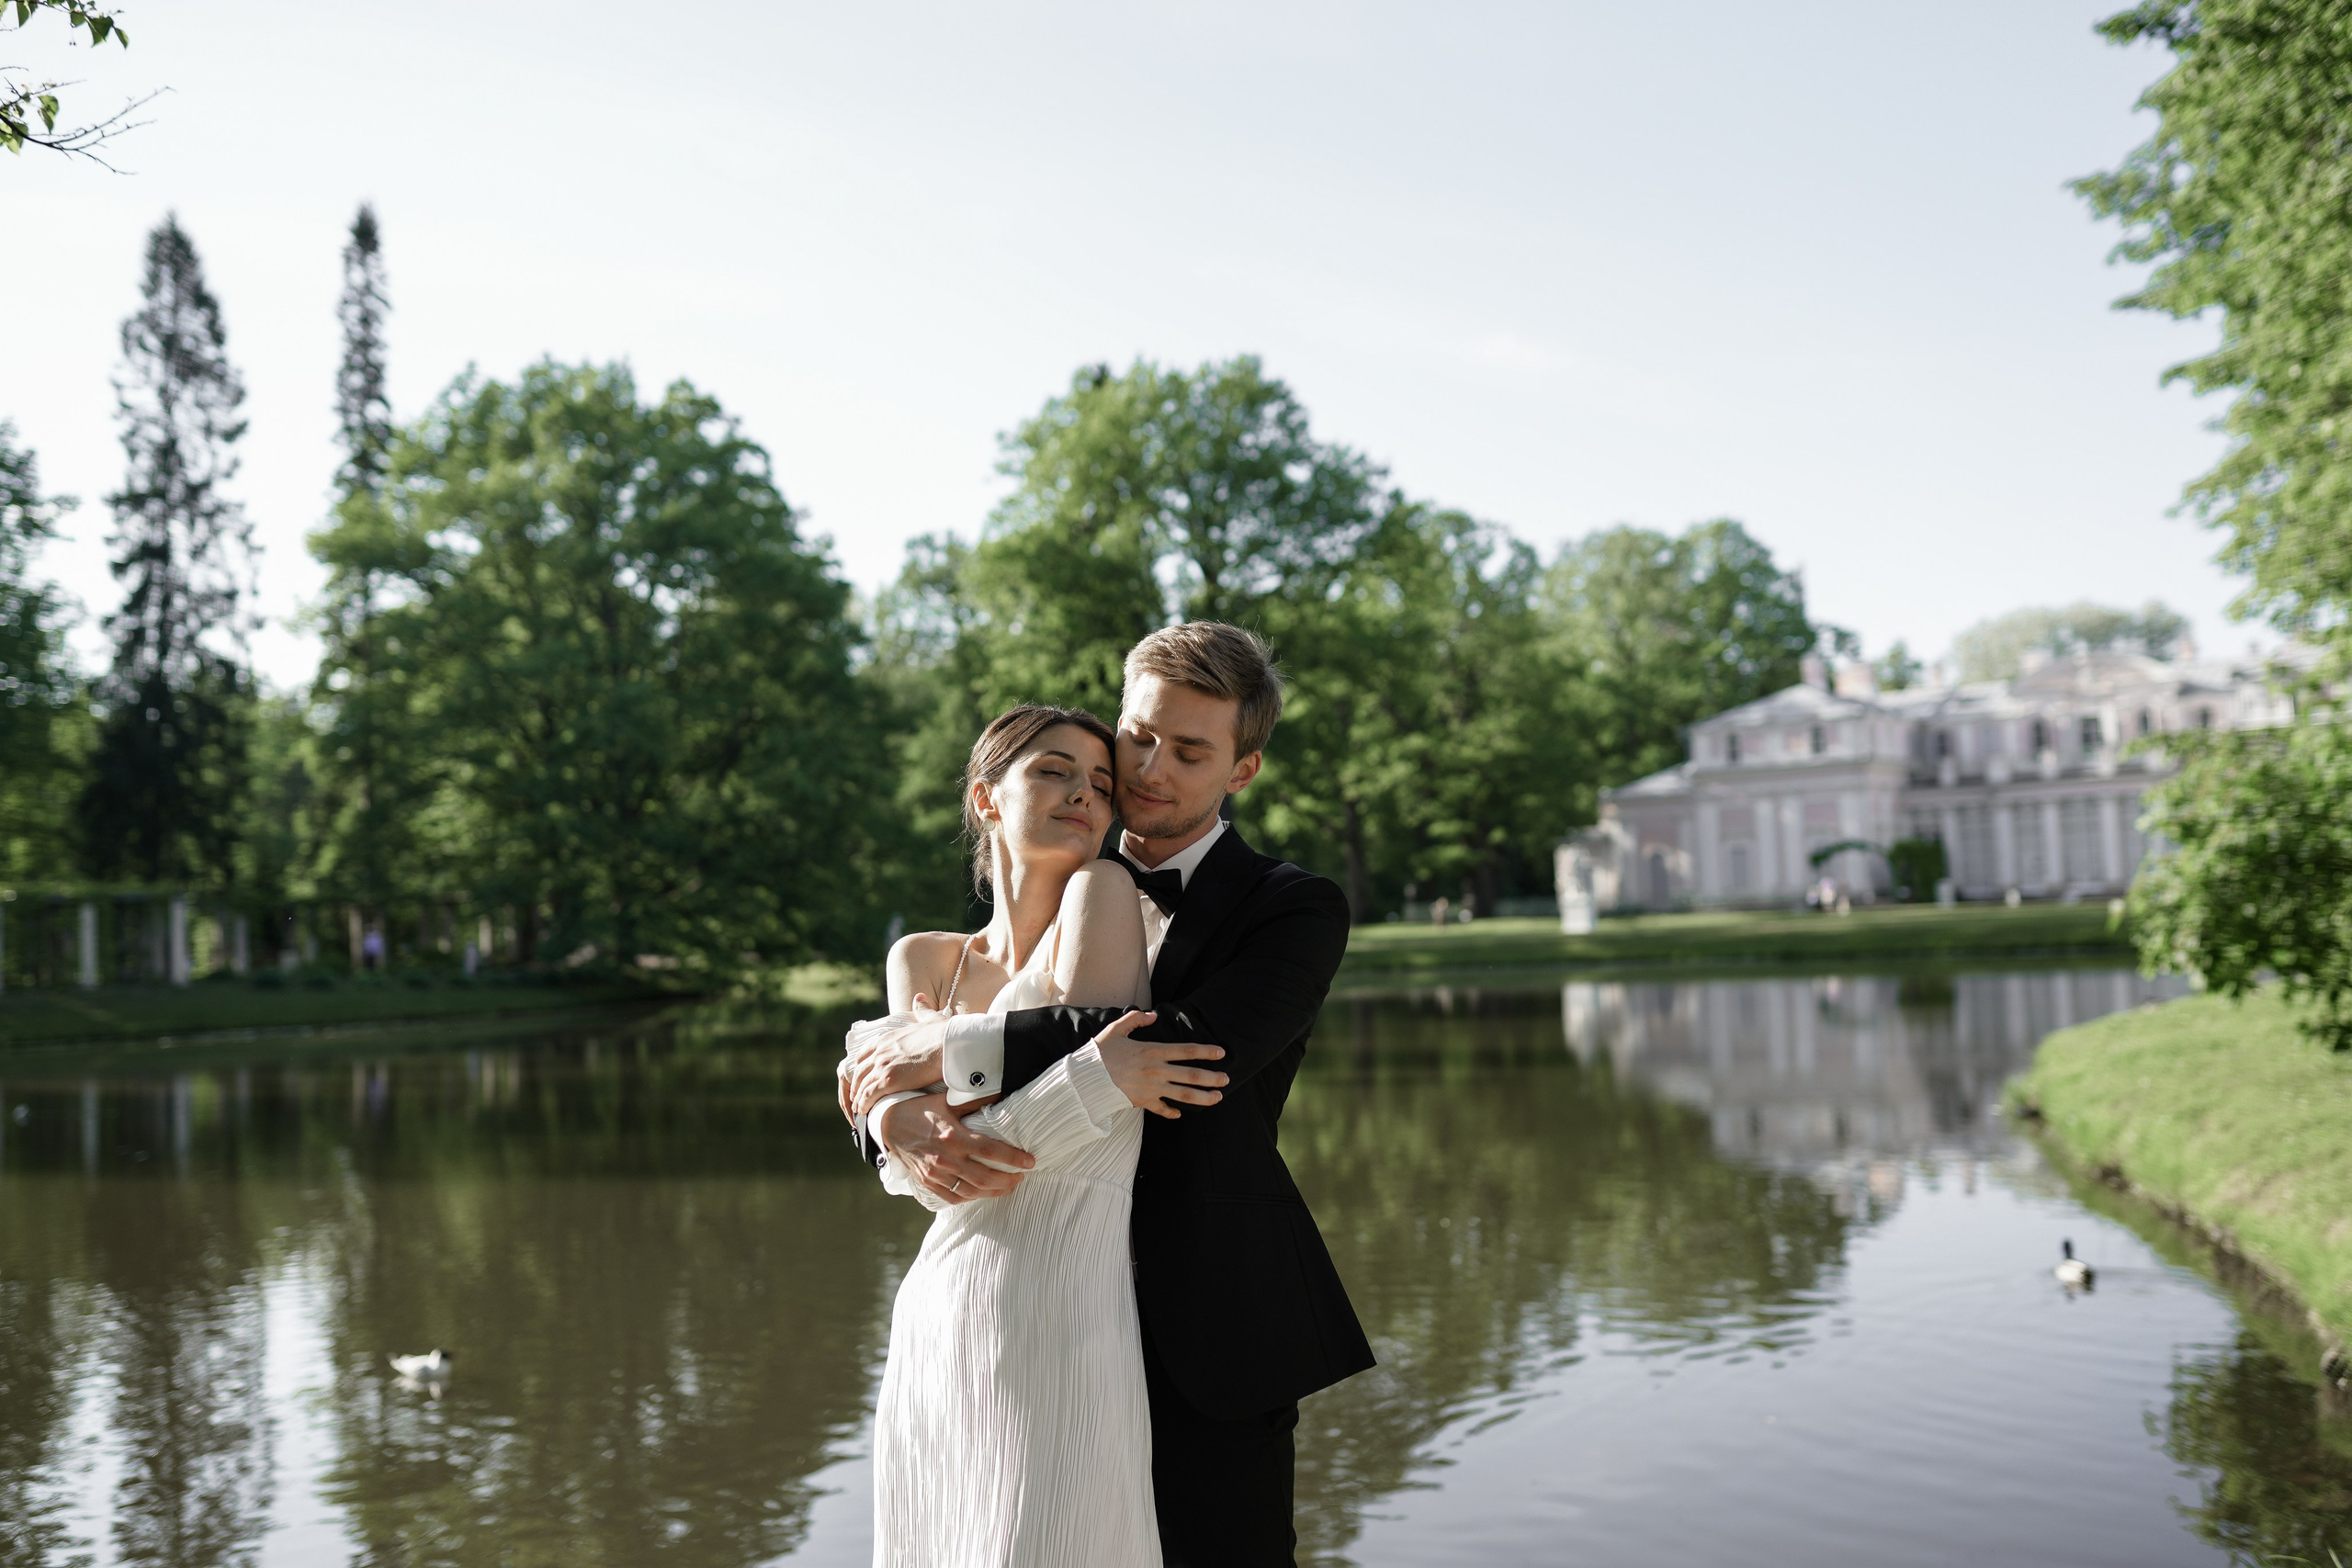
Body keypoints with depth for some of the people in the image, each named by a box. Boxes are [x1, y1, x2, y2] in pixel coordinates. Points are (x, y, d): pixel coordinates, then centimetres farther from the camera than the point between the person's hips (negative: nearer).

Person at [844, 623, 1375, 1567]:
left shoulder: (1294, 911, -4)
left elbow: (1198, 1043, -25)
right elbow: (878, 1057, 4)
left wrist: (951, 1049, -23)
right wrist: (900, 1121, -22)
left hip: (1209, 1341, -4)